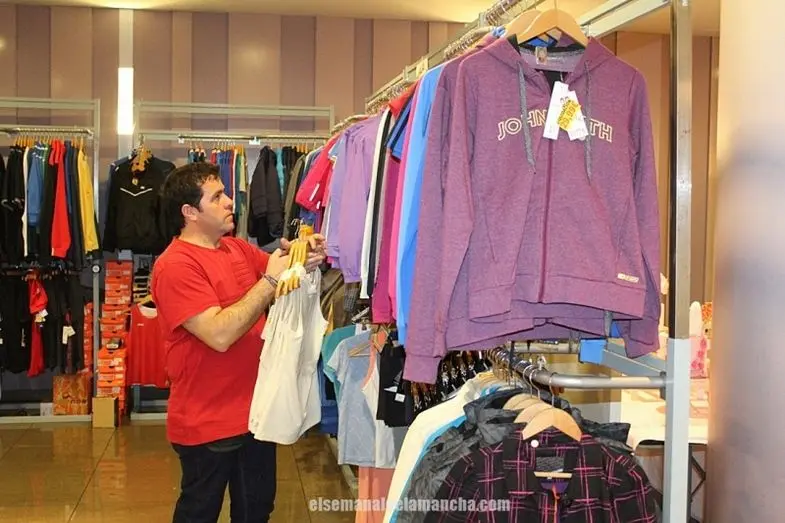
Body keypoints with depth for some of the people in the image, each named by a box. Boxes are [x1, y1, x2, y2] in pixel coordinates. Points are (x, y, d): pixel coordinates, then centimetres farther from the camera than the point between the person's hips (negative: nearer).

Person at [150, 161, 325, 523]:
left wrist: (304, 259, -10)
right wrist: (270, 280, -24)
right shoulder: (176, 266, -19)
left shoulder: (238, 248, 6)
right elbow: (220, 334, -28)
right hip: (208, 423, -7)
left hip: (254, 410, 8)